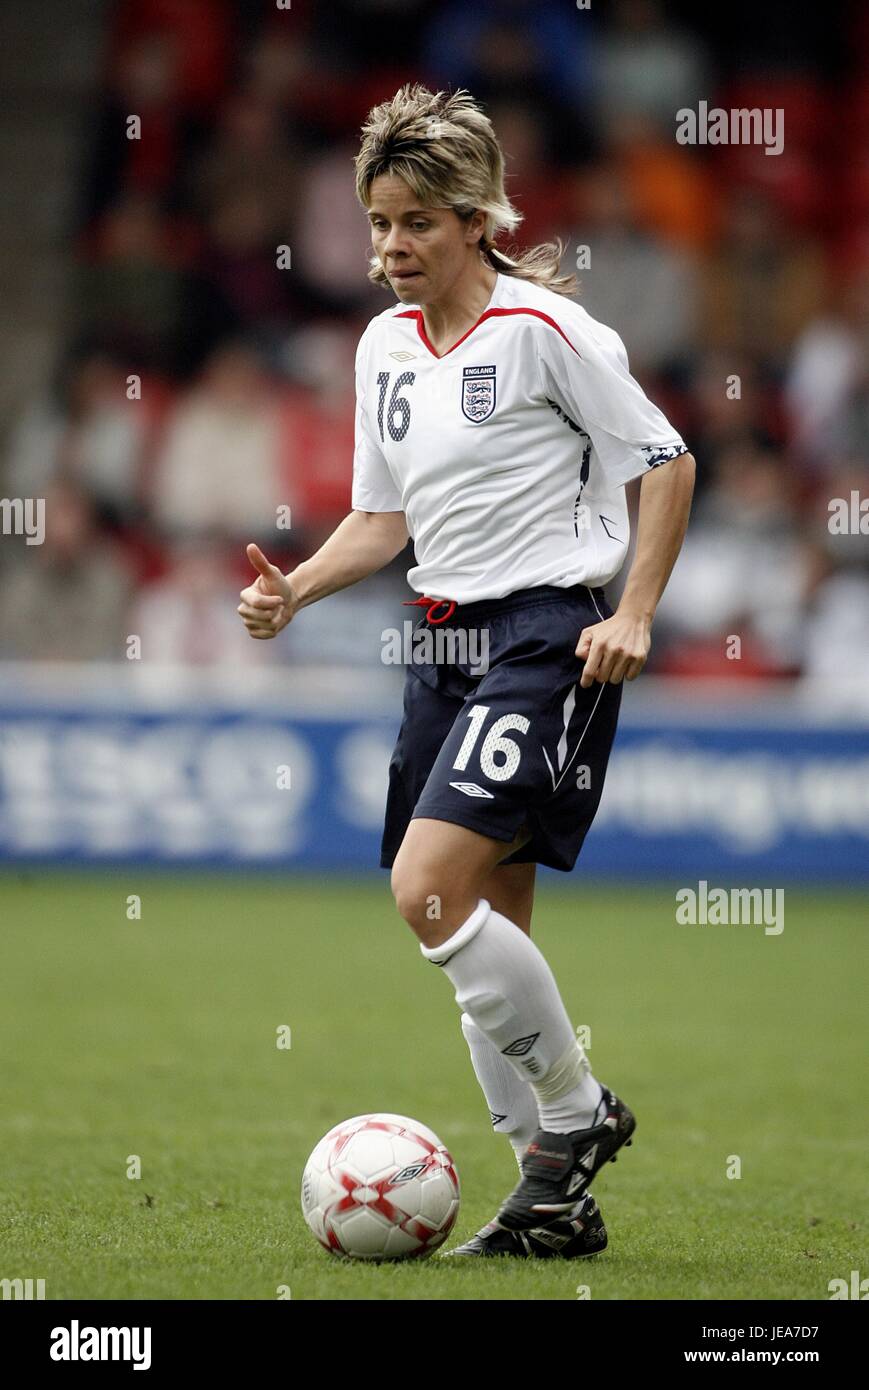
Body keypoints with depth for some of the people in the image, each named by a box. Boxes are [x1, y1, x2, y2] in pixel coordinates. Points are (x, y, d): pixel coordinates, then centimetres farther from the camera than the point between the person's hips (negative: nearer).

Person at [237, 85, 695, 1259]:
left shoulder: (543, 328, -9)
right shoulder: (385, 346, 12)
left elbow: (664, 460, -5)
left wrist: (634, 615, -11)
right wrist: (293, 591, 3)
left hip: (548, 635, -8)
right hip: (446, 640, 8)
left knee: (431, 888, -20)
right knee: (483, 933, 5)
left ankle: (580, 1108, -3)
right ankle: (556, 1194, 13)